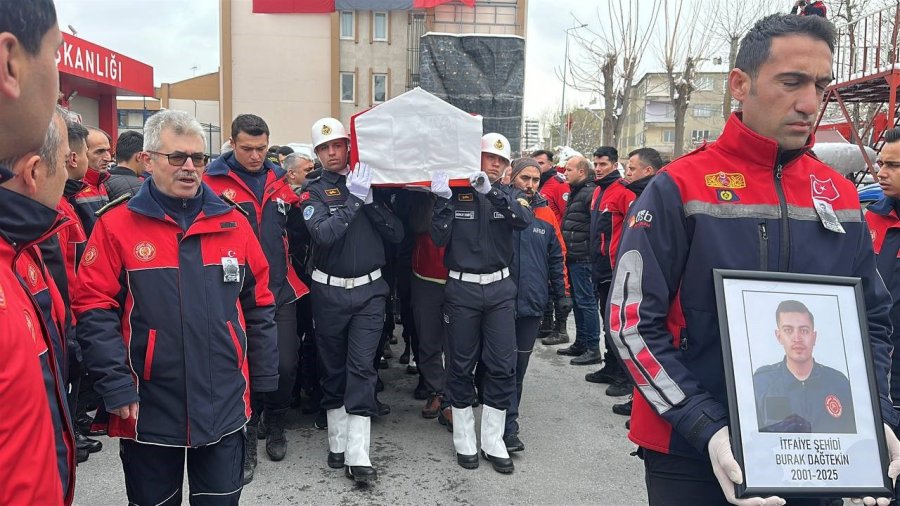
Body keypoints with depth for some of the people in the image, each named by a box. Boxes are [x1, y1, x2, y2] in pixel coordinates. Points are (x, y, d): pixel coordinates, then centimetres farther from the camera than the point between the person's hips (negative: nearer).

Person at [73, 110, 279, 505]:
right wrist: (117, 386, -12)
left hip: (224, 406, 2)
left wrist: (264, 378, 7)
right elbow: (95, 311, -8)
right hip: (148, 410, -2)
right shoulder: (116, 226, -5)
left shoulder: (233, 223, 3)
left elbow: (259, 304, 7)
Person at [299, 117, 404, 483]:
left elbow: (397, 234, -2)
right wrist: (353, 200, -21)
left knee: (362, 367, -5)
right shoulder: (315, 192, 0)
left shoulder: (370, 183, 5)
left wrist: (370, 201, -13)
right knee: (333, 367, 10)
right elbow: (322, 235, -19)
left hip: (369, 290, 0)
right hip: (329, 292, 0)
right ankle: (337, 442, 24)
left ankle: (357, 455, -3)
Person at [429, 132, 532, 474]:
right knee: (461, 366, 6)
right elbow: (439, 239, -9)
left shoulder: (508, 195, 6)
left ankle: (493, 441, 17)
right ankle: (464, 441, 21)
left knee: (502, 366, 3)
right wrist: (443, 200, -20)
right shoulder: (456, 194, -1)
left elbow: (524, 219, -16)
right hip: (461, 289, -2)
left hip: (500, 289, 2)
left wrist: (491, 192, -28)